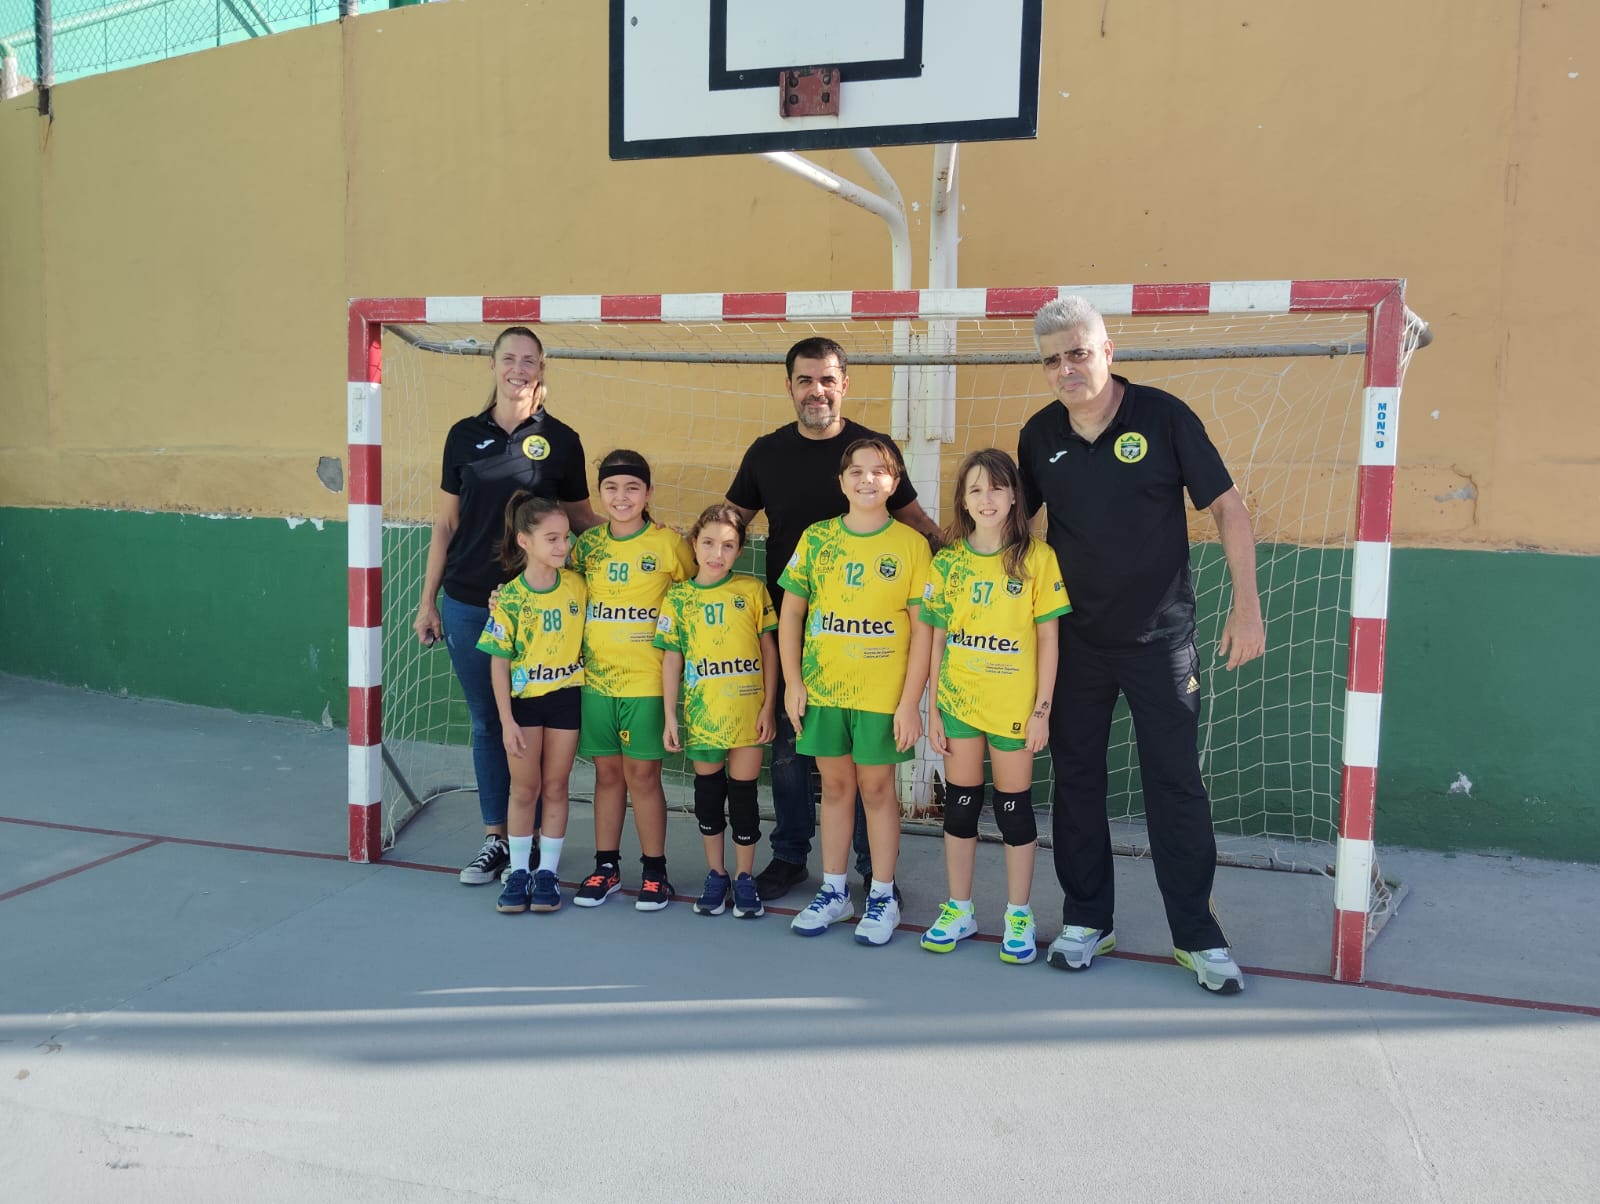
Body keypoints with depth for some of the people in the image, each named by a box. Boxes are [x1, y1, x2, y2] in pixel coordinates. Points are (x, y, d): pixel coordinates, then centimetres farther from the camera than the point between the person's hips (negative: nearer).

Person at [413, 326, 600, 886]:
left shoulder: (559, 439, 1)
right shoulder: (465, 435, 6)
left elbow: (582, 519, 8)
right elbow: (445, 524, 9)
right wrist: (427, 600, 8)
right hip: (467, 604, 2)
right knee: (487, 722, 10)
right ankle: (496, 838, 22)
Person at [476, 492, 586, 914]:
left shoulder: (577, 586, -4)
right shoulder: (508, 599, -11)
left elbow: (588, 635, 11)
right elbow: (500, 663, -8)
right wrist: (507, 721, -10)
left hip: (565, 697, 2)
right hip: (523, 700, -2)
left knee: (555, 787, 8)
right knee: (524, 788, 6)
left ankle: (548, 872, 18)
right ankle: (519, 871, 19)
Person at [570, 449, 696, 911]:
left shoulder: (668, 543, -5)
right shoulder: (587, 543, 5)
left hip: (647, 681, -3)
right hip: (596, 678, 3)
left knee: (642, 774, 2)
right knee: (607, 772, 11)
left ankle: (654, 872, 16)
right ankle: (606, 867, 24)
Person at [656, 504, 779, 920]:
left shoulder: (752, 590, -2)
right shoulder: (678, 598, 1)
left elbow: (769, 650, 1)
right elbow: (672, 659, 3)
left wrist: (768, 706, -4)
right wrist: (670, 718, 1)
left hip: (747, 712, -1)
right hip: (701, 712, 1)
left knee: (743, 792, 5)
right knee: (708, 791, 12)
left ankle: (745, 877, 20)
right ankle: (716, 875, 27)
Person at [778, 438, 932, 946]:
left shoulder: (911, 545, -5)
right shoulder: (816, 538, 2)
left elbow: (922, 627, -6)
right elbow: (791, 610, 5)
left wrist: (911, 701, -10)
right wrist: (792, 681, 0)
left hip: (883, 692, -2)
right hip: (822, 688, 3)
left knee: (877, 787, 7)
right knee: (835, 784, 12)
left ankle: (882, 896, 20)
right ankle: (834, 891, 25)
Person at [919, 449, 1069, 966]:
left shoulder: (1037, 557, -6)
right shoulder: (948, 562, 2)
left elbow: (1047, 638, -4)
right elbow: (937, 639, 5)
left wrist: (1042, 709, -7)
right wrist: (933, 709, 3)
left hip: (1014, 705, -2)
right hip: (958, 703, 3)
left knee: (1014, 807, 6)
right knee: (961, 805, 11)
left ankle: (1019, 917, 21)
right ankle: (959, 910, 25)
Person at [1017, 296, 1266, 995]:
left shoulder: (1163, 416, -9)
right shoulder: (1039, 435, 1)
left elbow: (1227, 507, -5)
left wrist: (1246, 606, -9)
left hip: (1160, 637, -3)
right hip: (1073, 638, 3)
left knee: (1176, 783, 2)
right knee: (1075, 776, 10)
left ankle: (1197, 936, 14)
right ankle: (1086, 920, 24)